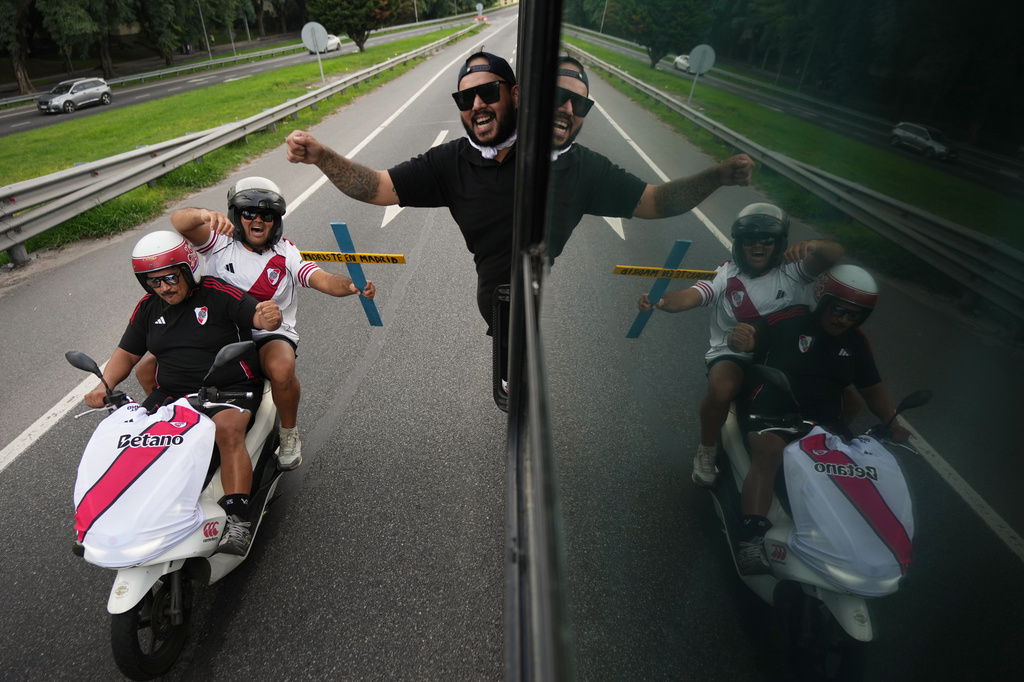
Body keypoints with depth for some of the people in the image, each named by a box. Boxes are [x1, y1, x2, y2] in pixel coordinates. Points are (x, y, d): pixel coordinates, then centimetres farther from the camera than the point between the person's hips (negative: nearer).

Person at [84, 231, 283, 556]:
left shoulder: (218, 294, -8)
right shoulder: (148, 307, 10)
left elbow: (261, 317, -17)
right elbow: (126, 353, 15)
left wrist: (269, 317, -44)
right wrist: (104, 385, -4)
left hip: (231, 389, -5)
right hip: (172, 392, 6)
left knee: (228, 430, -33)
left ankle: (237, 521, -32)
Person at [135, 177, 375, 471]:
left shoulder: (287, 254, -1)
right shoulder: (220, 242, 1)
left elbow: (324, 280, -17)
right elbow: (179, 221, -17)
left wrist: (352, 285, -40)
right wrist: (205, 215, -40)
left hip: (270, 333, -3)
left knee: (281, 370, -37)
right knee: (146, 370, -5)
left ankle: (289, 433, -7)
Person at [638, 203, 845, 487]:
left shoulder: (793, 270, 4)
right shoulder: (727, 274, -2)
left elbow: (836, 254, -12)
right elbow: (689, 296, -19)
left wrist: (811, 246, -36)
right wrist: (660, 301, -42)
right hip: (734, 354, -2)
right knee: (721, 390, -35)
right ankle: (707, 450, -4)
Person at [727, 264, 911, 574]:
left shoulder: (856, 342, 13)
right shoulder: (789, 321, -4)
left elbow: (872, 388, 22)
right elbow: (751, 337, -8)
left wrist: (892, 421, 5)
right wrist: (739, 339, -34)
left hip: (824, 420, 6)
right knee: (768, 452, -35)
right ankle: (752, 538, -39)